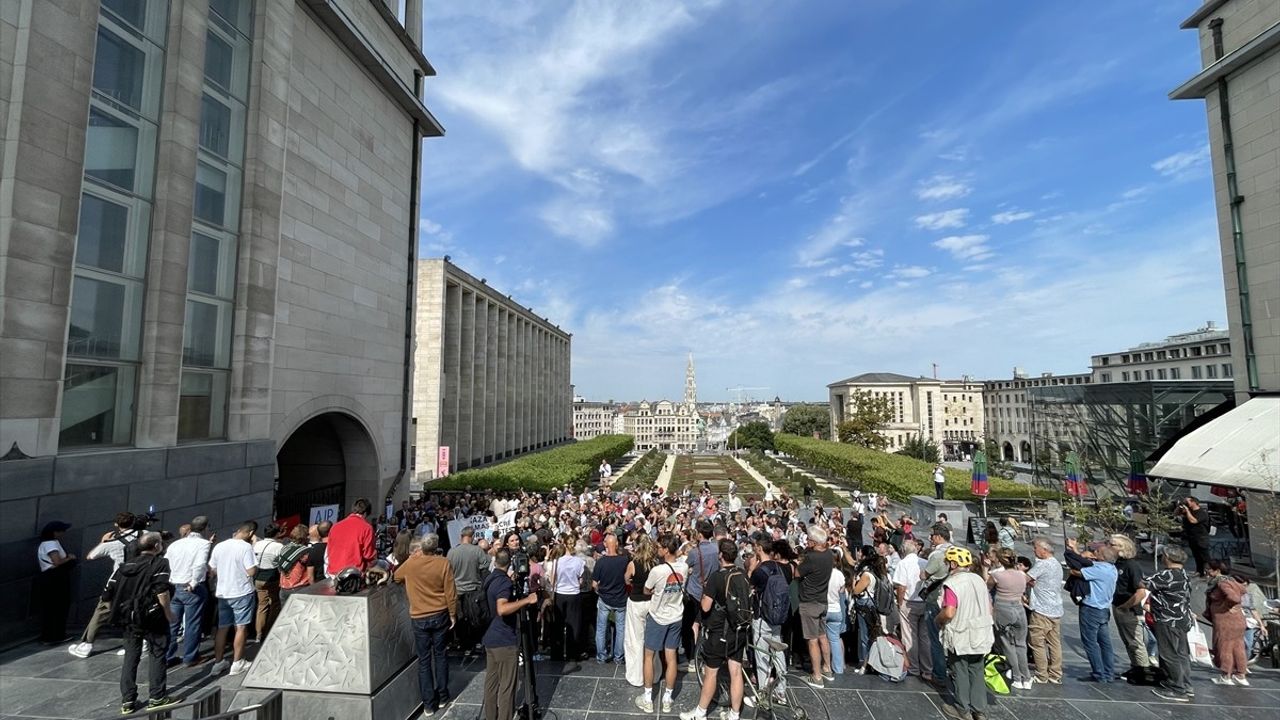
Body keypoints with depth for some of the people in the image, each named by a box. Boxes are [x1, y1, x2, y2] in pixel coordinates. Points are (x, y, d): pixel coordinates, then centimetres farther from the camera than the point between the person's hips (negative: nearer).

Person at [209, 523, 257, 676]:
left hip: (222, 593, 6)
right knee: (241, 628, 5)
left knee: (222, 627, 16)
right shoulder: (246, 547, -18)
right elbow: (251, 571, -21)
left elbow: (211, 571, 8)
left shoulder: (219, 546, 1)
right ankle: (237, 663, 12)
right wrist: (256, 567, 0)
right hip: (242, 593, -6)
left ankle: (218, 662, 23)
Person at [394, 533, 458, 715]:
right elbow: (450, 593, -10)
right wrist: (453, 614, 3)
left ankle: (429, 703, 16)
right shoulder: (444, 563, -13)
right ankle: (442, 695, 26)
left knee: (424, 660, 9)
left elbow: (396, 578, 13)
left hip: (419, 618, -1)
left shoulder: (410, 563, -11)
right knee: (439, 655, 16)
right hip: (440, 615, 1)